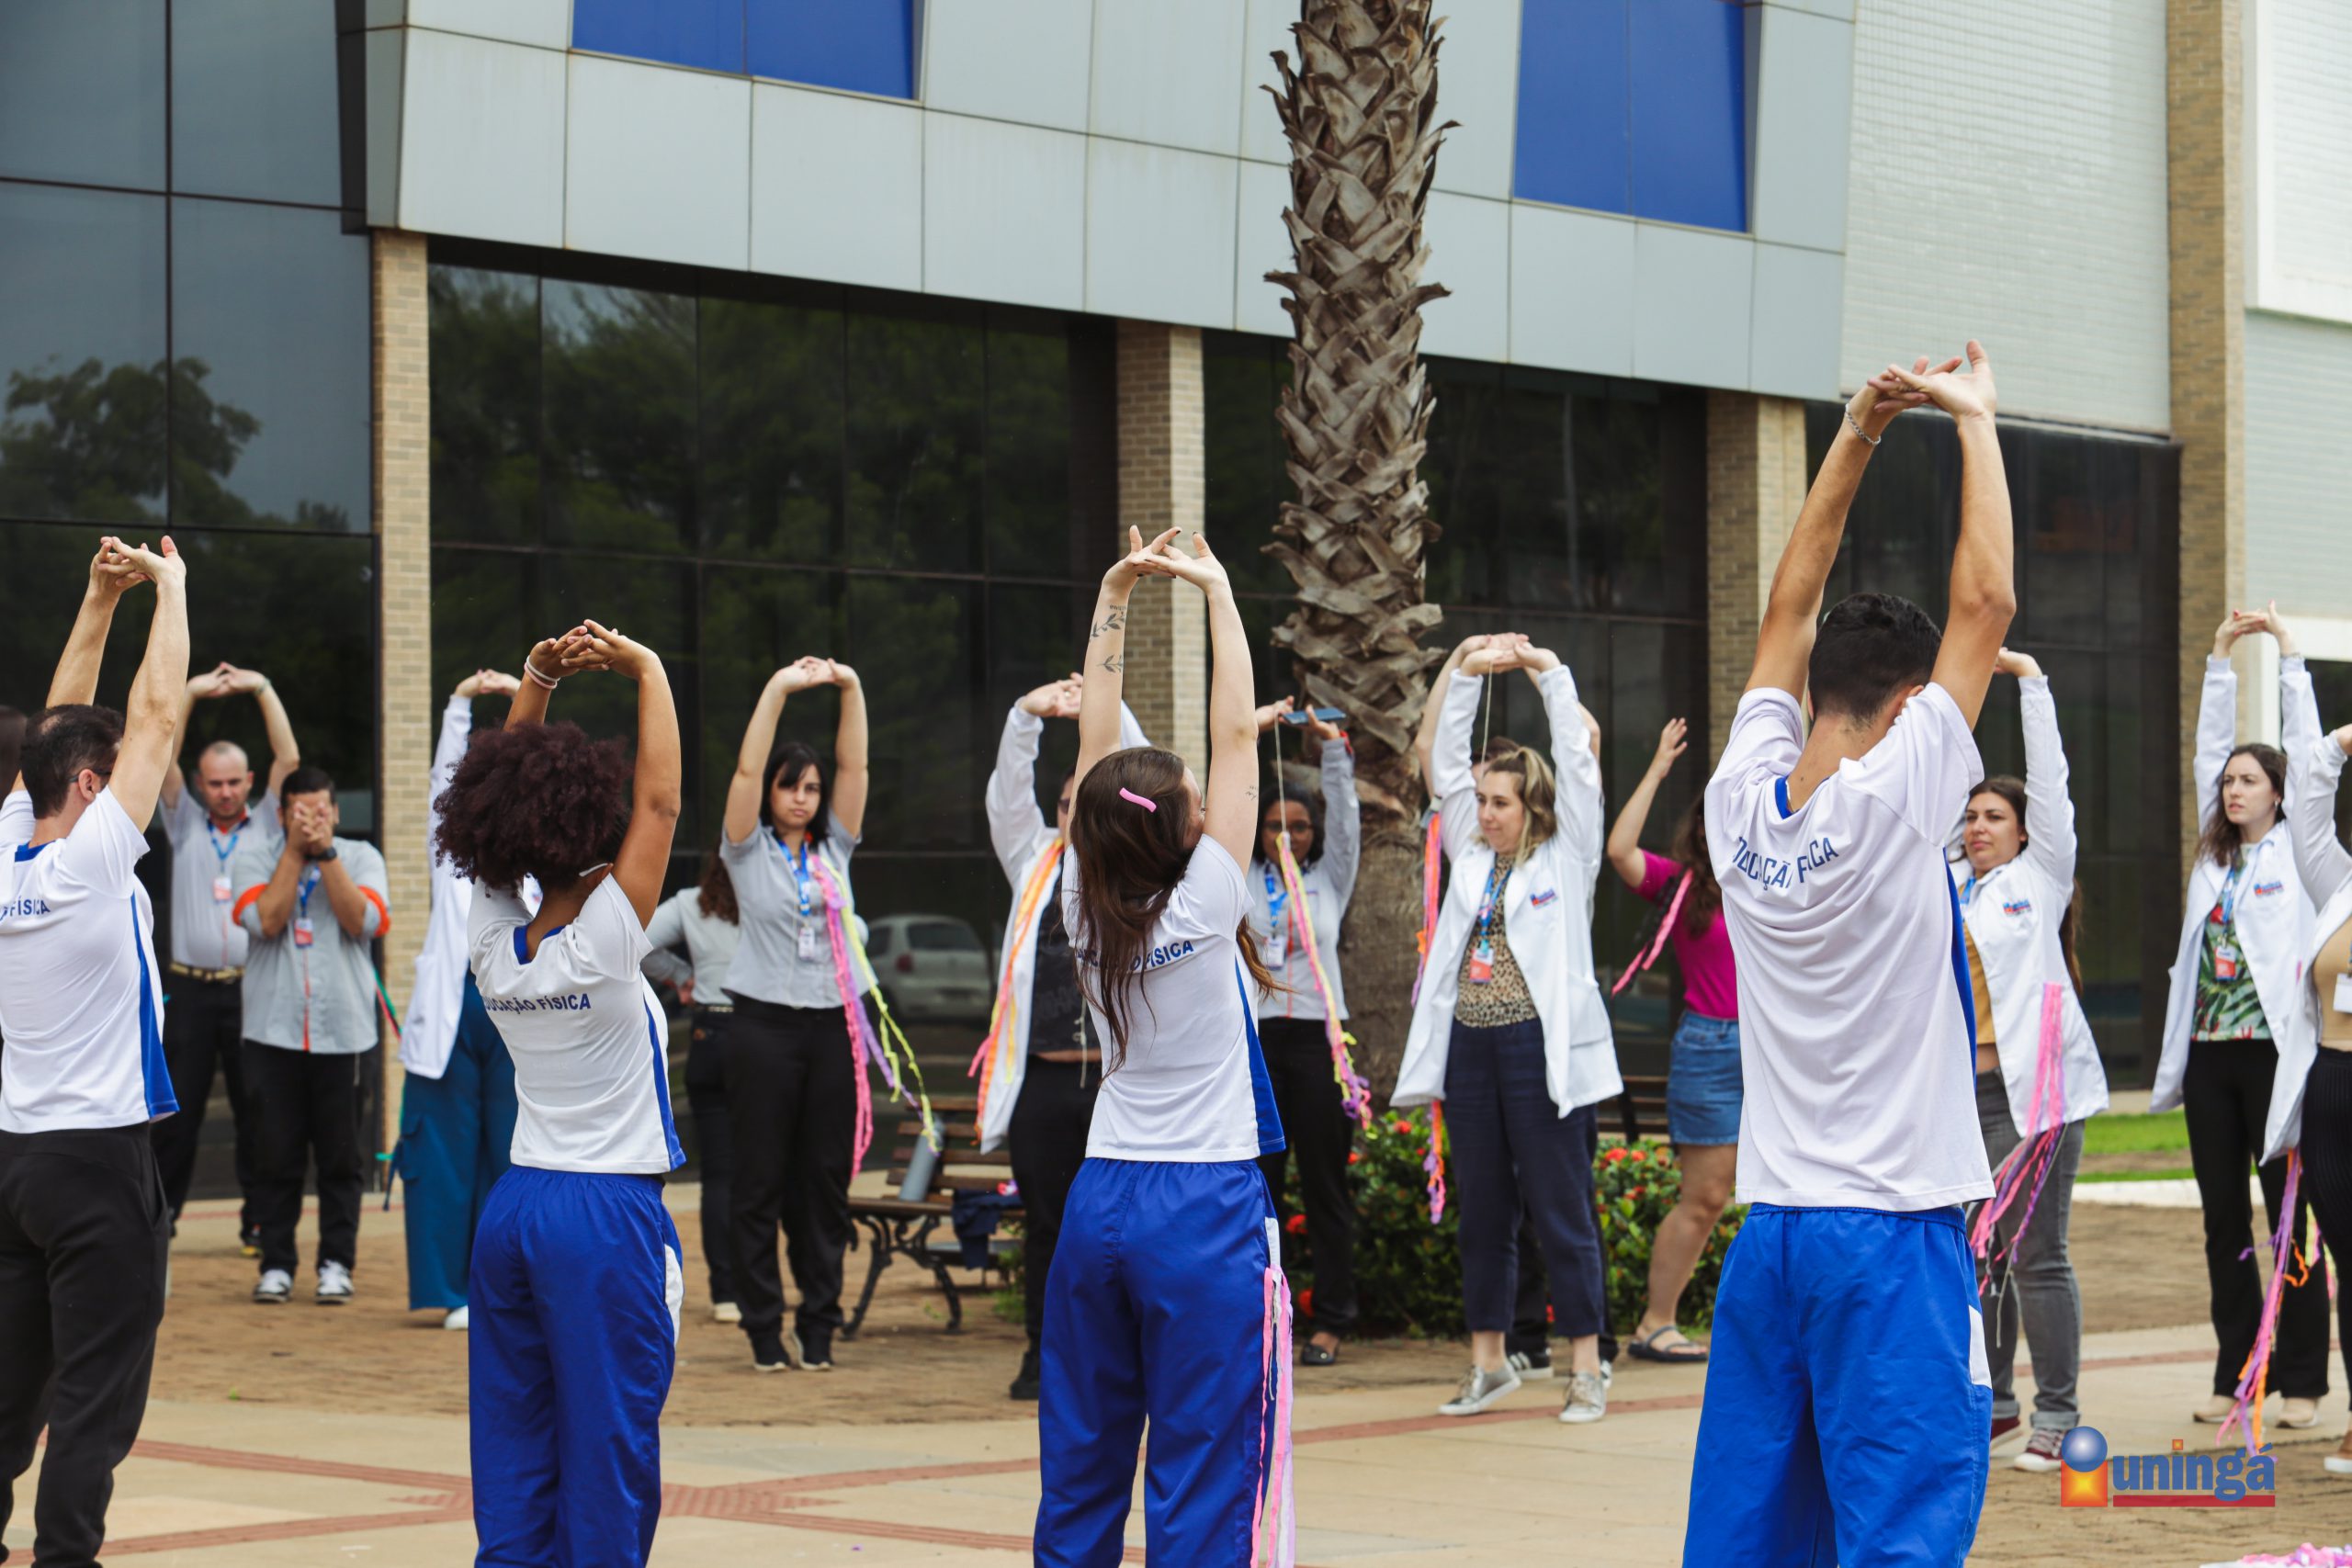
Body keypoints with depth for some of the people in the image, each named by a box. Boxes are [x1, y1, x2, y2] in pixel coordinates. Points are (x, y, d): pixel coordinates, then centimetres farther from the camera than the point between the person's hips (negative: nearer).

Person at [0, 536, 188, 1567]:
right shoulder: (91, 858, -13)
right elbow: (158, 713, -11)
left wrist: (101, 601, 15)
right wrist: (168, 588, 0)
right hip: (98, 1155, -7)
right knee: (95, 1394, -4)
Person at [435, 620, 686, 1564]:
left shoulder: (492, 943, 0)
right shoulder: (603, 944, -15)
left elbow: (499, 803, 11)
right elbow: (661, 800, -12)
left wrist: (536, 685, 8)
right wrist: (647, 671, -4)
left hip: (513, 1208, 6)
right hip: (608, 1213, -6)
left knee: (513, 1455, 8)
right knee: (608, 1459, -2)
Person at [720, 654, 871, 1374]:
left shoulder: (833, 848, 13)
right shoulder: (749, 850, 4)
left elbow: (854, 766, 6)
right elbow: (746, 770, -8)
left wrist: (851, 689, -4)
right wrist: (778, 690, -12)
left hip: (834, 1023, 3)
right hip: (766, 1022, -3)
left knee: (826, 1179, 5)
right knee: (761, 1181, -1)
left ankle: (818, 1326, 10)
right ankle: (764, 1327, 3)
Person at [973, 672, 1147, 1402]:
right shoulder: (1034, 863, 15)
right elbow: (1006, 794, 4)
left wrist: (1111, 708, -9)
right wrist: (1028, 716, -10)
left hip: (1118, 1076, -2)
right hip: (1041, 1077, 2)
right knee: (1045, 1223, 7)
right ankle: (1043, 1355, 14)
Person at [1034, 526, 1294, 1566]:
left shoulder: (1086, 913, 0)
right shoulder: (1200, 910, -13)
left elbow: (1095, 744, 6)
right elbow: (1235, 734, -12)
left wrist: (1113, 600, 7)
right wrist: (1218, 593, -6)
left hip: (1100, 1202, 6)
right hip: (1206, 1213, -6)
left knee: (1081, 1462, 11)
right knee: (1201, 1480, -5)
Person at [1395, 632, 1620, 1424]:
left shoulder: (1565, 855, 2)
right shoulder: (1472, 855, 14)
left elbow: (1578, 762, -4)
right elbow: (1446, 763, 15)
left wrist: (1549, 672, 0)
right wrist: (1470, 676, 9)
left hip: (1542, 1047, -6)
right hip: (1471, 1046, 6)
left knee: (1562, 1212, -2)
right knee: (1482, 1212, 10)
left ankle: (1586, 1366, 3)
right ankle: (1488, 1361, 17)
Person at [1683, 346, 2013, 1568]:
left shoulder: (1743, 804, 3)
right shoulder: (1894, 800, -12)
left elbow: (1788, 613, 14)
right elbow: (1986, 601, -9)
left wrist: (1855, 438, 14)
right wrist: (1974, 422, 2)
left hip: (1772, 1230, 6)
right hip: (1892, 1235, -6)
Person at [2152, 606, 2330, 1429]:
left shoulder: (2297, 850, 3)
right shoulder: (2214, 852, 15)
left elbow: (2307, 756, 0)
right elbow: (2209, 750, 16)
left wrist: (2289, 659, 3)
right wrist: (2221, 662, 14)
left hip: (2275, 1051, -5)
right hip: (2210, 1053, 5)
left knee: (2292, 1219, -2)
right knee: (2223, 1221, 7)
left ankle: (2301, 1381, 1)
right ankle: (2235, 1374, 13)